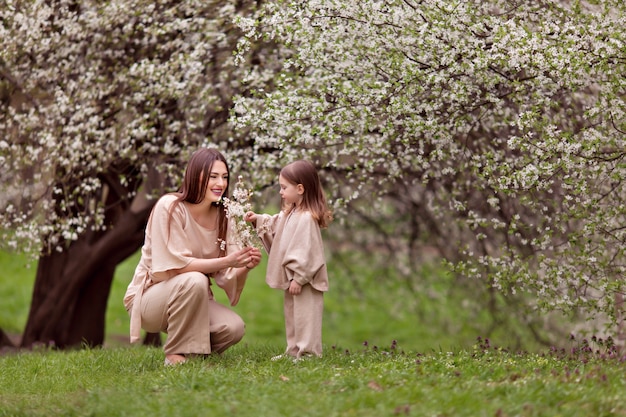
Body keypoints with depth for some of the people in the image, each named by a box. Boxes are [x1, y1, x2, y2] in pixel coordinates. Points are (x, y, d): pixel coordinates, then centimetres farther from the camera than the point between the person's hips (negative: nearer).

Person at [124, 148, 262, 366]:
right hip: (149, 296, -5)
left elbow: (226, 275, -4)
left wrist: (245, 267, -27)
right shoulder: (169, 207, -18)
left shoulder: (223, 217, 0)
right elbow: (175, 264, -24)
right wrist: (226, 261, -32)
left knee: (233, 327, -22)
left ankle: (193, 352, 9)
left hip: (190, 298, 5)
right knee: (194, 280, -35)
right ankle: (176, 356, -18)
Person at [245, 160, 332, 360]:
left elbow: (306, 252, -24)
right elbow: (274, 226, 27)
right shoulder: (291, 214, 10)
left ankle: (308, 352, -2)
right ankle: (294, 351, 26)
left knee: (304, 316, -6)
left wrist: (298, 278, -23)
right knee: (292, 314, 17)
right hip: (293, 277, 11)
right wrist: (258, 220, 11)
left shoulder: (307, 218, -22)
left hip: (304, 280, -11)